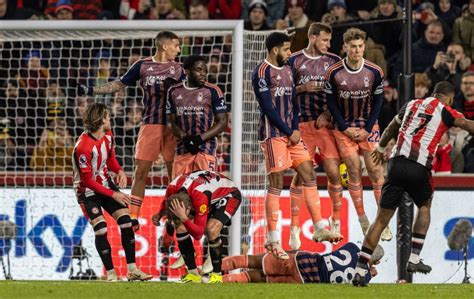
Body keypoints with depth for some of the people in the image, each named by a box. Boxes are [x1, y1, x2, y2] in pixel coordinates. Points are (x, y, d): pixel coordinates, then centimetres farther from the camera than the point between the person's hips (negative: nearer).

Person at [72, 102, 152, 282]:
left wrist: (119, 171, -8)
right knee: (101, 229, -17)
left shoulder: (107, 135, -4)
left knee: (126, 221, -3)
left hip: (106, 183, 7)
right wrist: (113, 194, -20)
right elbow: (87, 181, -23)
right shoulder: (83, 147, -28)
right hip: (87, 191, -7)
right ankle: (111, 275, -5)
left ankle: (132, 270, 3)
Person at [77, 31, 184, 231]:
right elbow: (119, 85, 14)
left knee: (175, 172, -2)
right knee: (140, 172, -3)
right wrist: (91, 90, 8)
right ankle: (133, 218, 3)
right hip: (150, 124, 0)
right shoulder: (142, 66, 7)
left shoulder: (177, 69, 10)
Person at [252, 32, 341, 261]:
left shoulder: (287, 70, 17)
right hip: (273, 133, -8)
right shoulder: (262, 72, -10)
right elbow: (267, 107, -15)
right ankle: (273, 240, -3)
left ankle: (319, 229, 10)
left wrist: (295, 129, 0)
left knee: (309, 175, 5)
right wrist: (289, 132, -13)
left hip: (291, 133, 8)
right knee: (276, 184, -7)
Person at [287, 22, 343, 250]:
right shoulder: (294, 61, 5)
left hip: (327, 123, 1)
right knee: (301, 174, -4)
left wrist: (328, 114, -5)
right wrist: (303, 88, -10)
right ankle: (294, 227, 2)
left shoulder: (334, 61, 9)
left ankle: (336, 220, 13)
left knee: (333, 172, -6)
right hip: (302, 124, -1)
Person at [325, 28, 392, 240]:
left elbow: (377, 103, 1)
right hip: (344, 128, 0)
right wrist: (345, 128, -7)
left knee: (376, 171, -6)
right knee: (354, 172, -5)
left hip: (368, 126, 0)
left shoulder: (374, 72, -7)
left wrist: (367, 129, -6)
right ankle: (363, 220, 3)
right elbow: (331, 103, -2)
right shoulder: (334, 73, -9)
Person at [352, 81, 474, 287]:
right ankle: (414, 259, 14)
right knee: (425, 206, 24)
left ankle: (360, 270, 1)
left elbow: (392, 127, 40)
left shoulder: (412, 105, 23)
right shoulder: (444, 111, 7)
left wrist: (380, 148, 57)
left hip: (397, 162, 4)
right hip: (419, 167, -4)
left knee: (382, 218, 6)